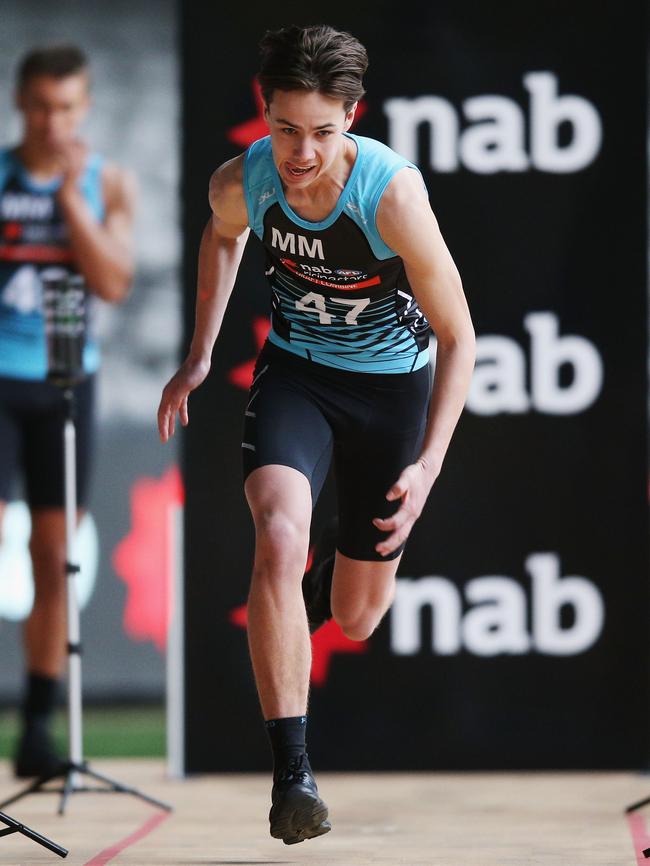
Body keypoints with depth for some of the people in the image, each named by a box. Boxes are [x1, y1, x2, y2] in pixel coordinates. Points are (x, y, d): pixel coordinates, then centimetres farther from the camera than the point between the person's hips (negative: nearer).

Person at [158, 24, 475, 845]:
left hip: (392, 384, -1)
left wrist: (428, 465, -29)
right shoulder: (240, 181, -18)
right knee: (279, 539, -29)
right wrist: (198, 356, 10)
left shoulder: (392, 194, -29)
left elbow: (458, 339, -21)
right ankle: (291, 770, -29)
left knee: (357, 616, 8)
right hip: (295, 371, 1)